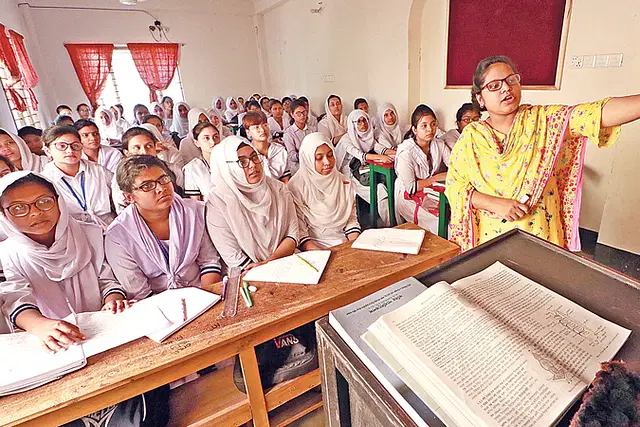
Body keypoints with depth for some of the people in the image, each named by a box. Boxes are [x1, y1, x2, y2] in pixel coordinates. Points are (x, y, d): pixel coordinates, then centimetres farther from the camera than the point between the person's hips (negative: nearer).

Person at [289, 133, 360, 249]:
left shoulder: (344, 182, 8)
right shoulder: (296, 186, -7)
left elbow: (351, 218, 11)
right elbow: (299, 230, -9)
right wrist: (320, 254, -21)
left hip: (345, 242, 4)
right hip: (315, 243, -4)